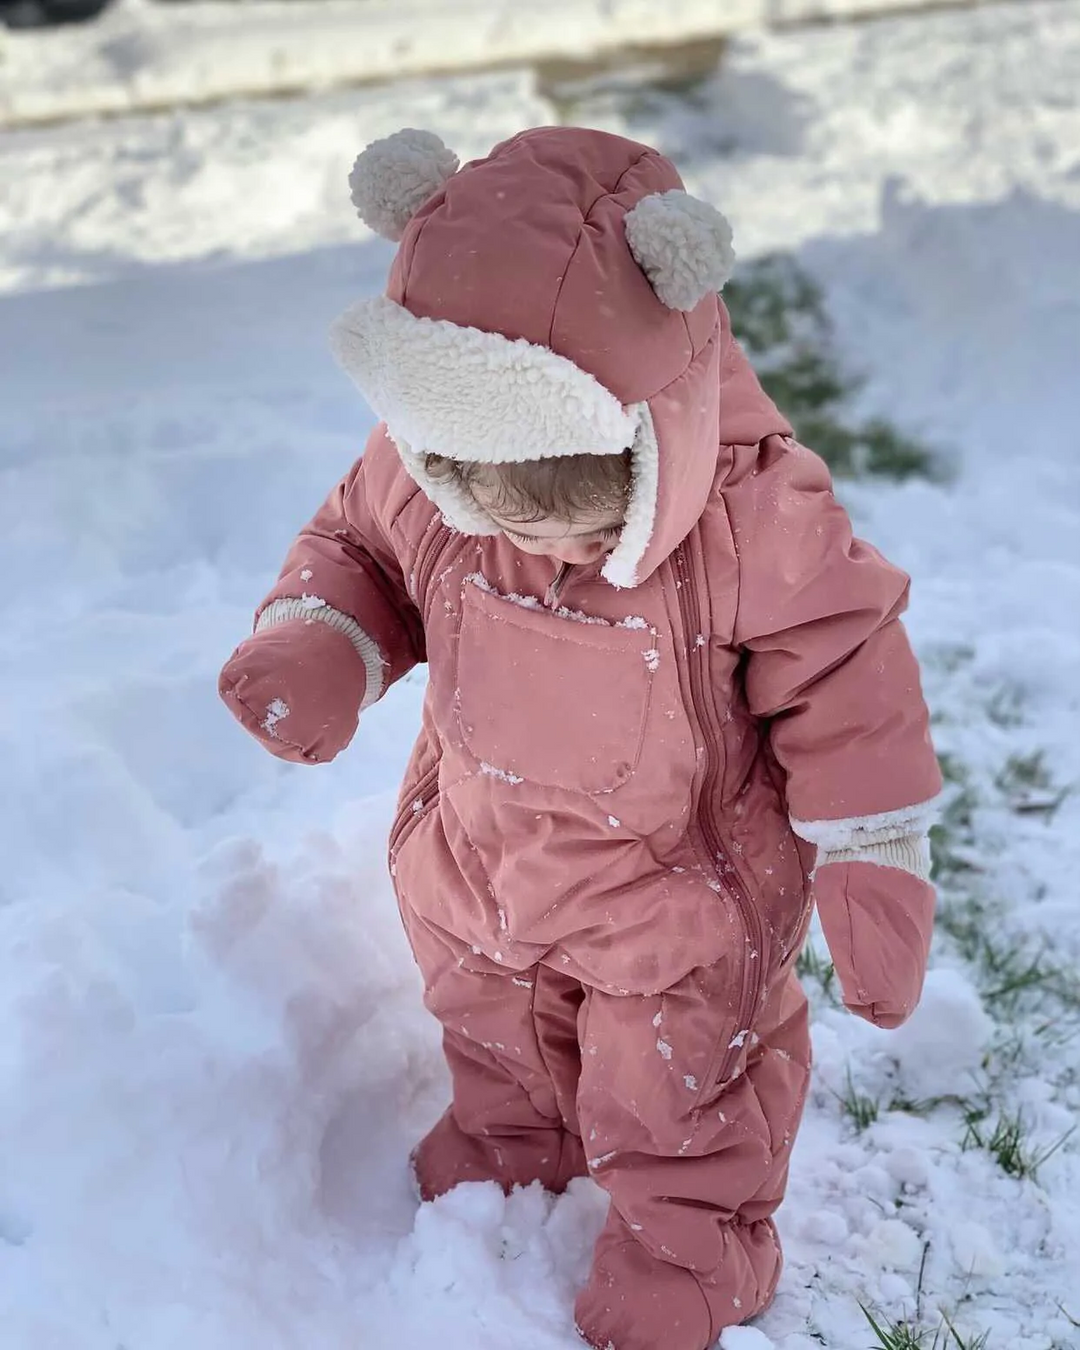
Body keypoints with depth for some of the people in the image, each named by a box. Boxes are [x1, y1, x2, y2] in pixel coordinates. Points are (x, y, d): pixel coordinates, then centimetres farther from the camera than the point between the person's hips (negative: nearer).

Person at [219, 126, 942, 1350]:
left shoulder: (757, 513, -34)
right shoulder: (420, 471, -23)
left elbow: (846, 682, -21)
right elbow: (358, 545, -2)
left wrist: (874, 880, -16)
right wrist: (313, 644, -24)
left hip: (678, 885, -4)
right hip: (481, 857, 5)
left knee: (677, 1085, 17)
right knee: (494, 1033, 31)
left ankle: (688, 1232, 47)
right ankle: (504, 1145, 63)